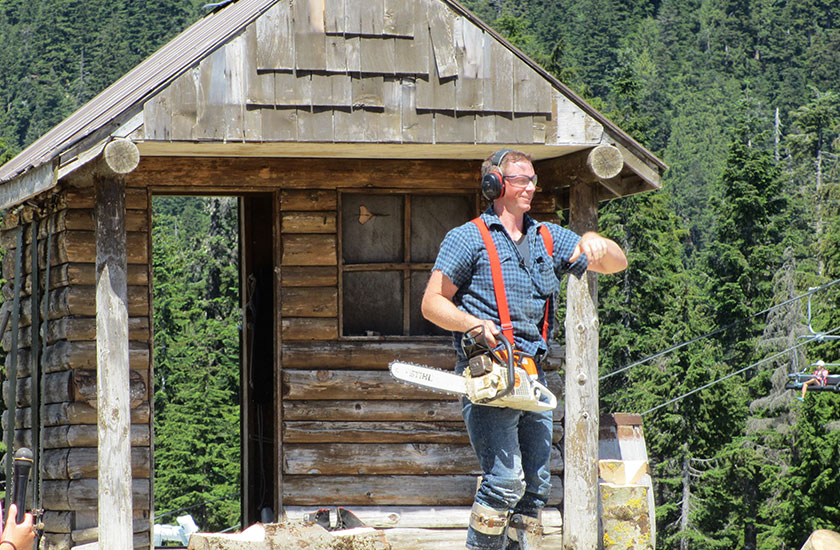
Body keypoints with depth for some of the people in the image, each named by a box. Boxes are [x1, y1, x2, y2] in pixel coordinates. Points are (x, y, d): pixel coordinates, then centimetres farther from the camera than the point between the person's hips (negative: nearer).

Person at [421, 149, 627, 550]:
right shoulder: (469, 239, 2)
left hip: (533, 376, 6)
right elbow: (432, 303, -1)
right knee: (506, 478, -17)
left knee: (536, 485, 5)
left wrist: (594, 243, -5)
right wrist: (474, 324, -18)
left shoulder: (548, 239, 17)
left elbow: (617, 262, 17)